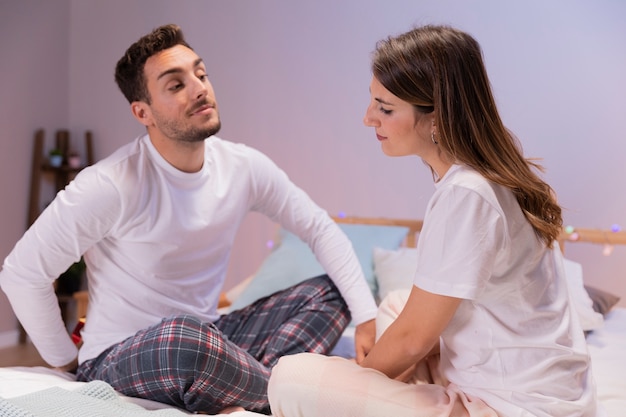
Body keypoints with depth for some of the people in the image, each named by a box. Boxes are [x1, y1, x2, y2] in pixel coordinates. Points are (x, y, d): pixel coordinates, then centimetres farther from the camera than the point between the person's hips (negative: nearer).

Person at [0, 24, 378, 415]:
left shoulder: (245, 166, -7)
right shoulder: (110, 185, -21)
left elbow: (321, 228, 0)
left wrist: (366, 316, -10)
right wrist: (68, 361, -5)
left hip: (208, 339, 6)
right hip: (119, 356, -5)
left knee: (333, 291, -6)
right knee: (183, 337, -40)